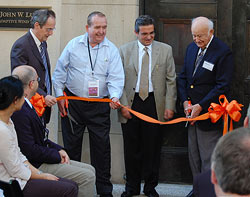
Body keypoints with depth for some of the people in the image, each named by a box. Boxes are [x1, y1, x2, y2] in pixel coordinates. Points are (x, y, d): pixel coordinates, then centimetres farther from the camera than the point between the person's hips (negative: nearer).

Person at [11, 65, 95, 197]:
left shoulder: (25, 106, 10)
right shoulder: (19, 112, -24)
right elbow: (30, 150, -25)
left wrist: (59, 150, 5)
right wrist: (57, 156, -12)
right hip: (35, 166, -11)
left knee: (89, 170, 10)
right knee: (87, 177, -14)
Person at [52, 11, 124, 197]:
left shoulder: (111, 49, -1)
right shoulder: (74, 45, 2)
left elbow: (116, 77, -7)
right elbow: (60, 71, 7)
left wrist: (115, 96, -24)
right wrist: (60, 95, 2)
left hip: (99, 106, -1)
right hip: (73, 103, 1)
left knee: (102, 147, 2)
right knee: (71, 146, 8)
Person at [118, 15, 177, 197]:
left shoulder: (165, 50, 4)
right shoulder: (125, 50, 5)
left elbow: (171, 81, 4)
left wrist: (170, 106, -3)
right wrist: (123, 105, -4)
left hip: (155, 104, 0)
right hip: (131, 103, 0)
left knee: (152, 148, 4)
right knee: (131, 148, 6)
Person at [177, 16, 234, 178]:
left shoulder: (223, 52, -14)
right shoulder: (192, 48, 9)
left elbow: (223, 86, -17)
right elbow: (183, 77, 14)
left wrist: (200, 106, -18)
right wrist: (185, 101, -1)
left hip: (209, 113, -7)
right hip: (192, 111, 7)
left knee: (208, 160, -3)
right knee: (194, 156, 14)